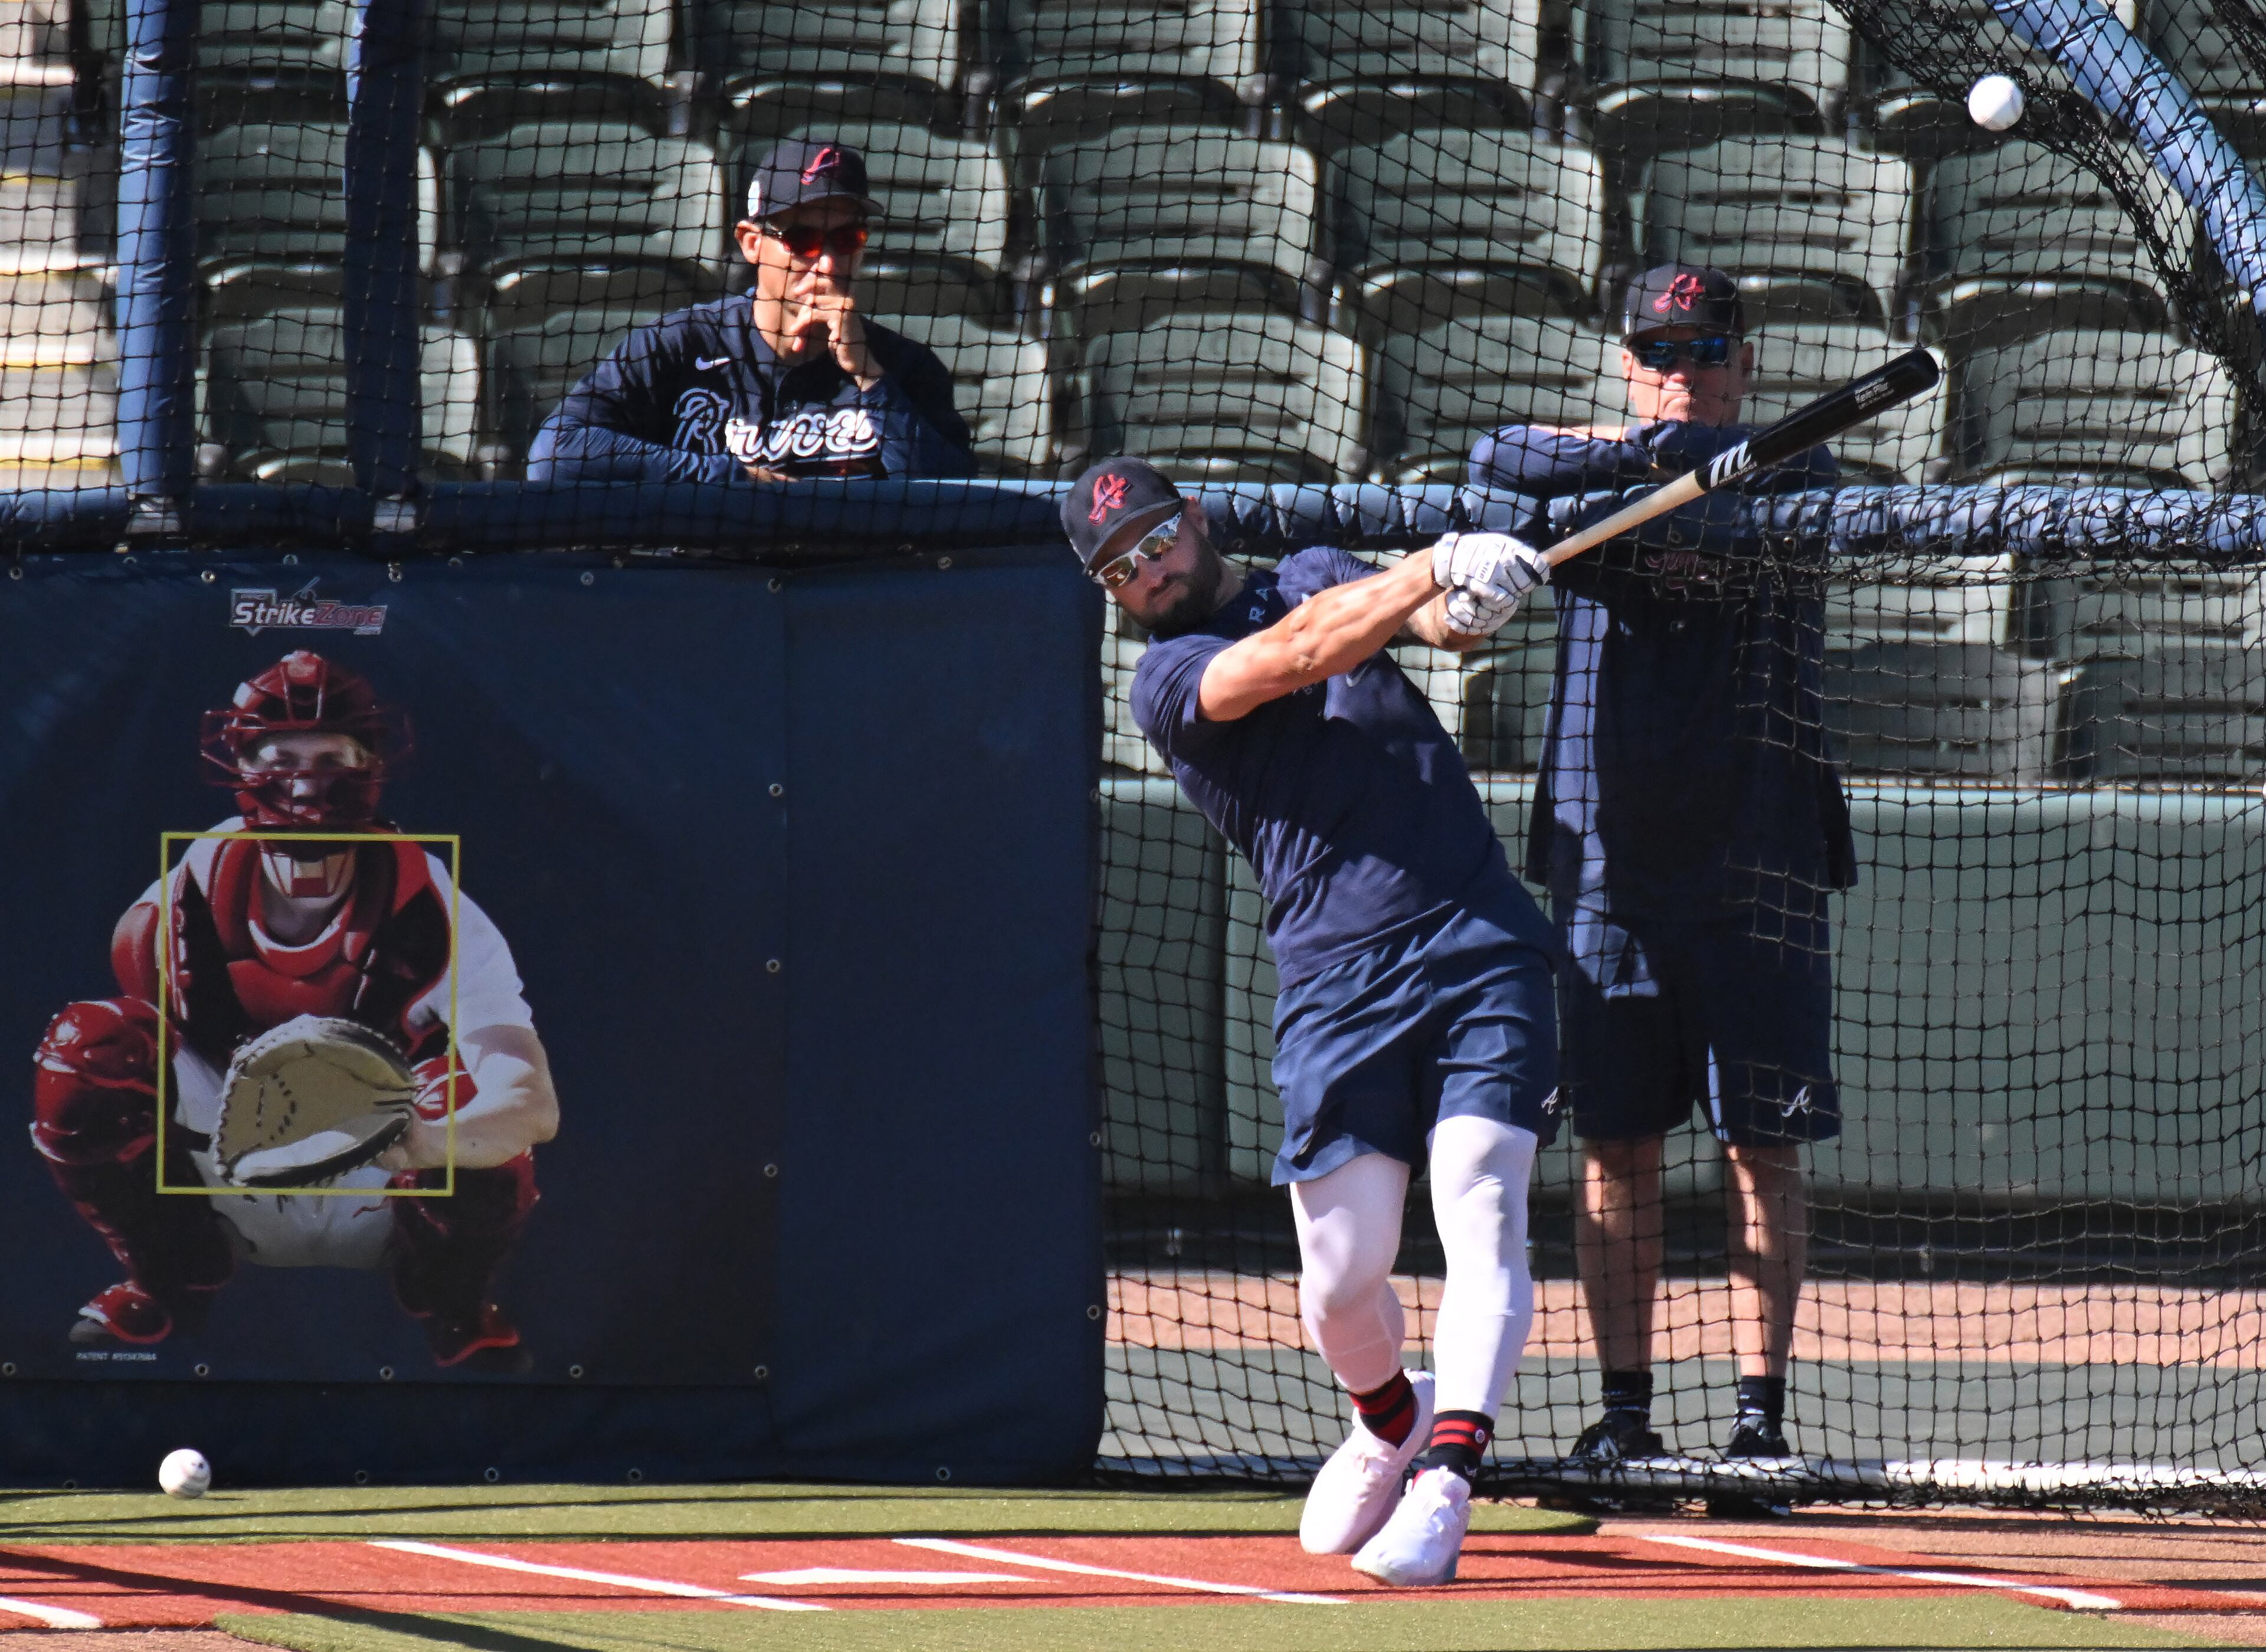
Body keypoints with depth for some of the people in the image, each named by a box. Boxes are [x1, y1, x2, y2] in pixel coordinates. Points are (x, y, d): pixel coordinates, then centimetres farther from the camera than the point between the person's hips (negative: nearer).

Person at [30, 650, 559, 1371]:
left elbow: (534, 1105, -33)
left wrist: (417, 1143, -53)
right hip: (229, 1213, 2)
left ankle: (454, 1311, 0)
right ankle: (169, 1285, 5)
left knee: (475, 1094, -34)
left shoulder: (433, 912, -22)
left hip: (385, 1217, -2)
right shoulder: (183, 904, -13)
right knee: (81, 1049, -22)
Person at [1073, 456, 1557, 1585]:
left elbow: (1437, 622, 1)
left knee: (1482, 1214, -16)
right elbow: (1293, 657, -15)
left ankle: (1445, 1486, -22)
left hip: (1482, 949, 1)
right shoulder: (1167, 683, 3)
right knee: (1341, 1281, 0)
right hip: (1337, 982, -1)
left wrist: (1466, 608, -24)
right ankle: (1391, 1420, 31)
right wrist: (1434, 570, -26)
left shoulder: (1315, 574, 17)